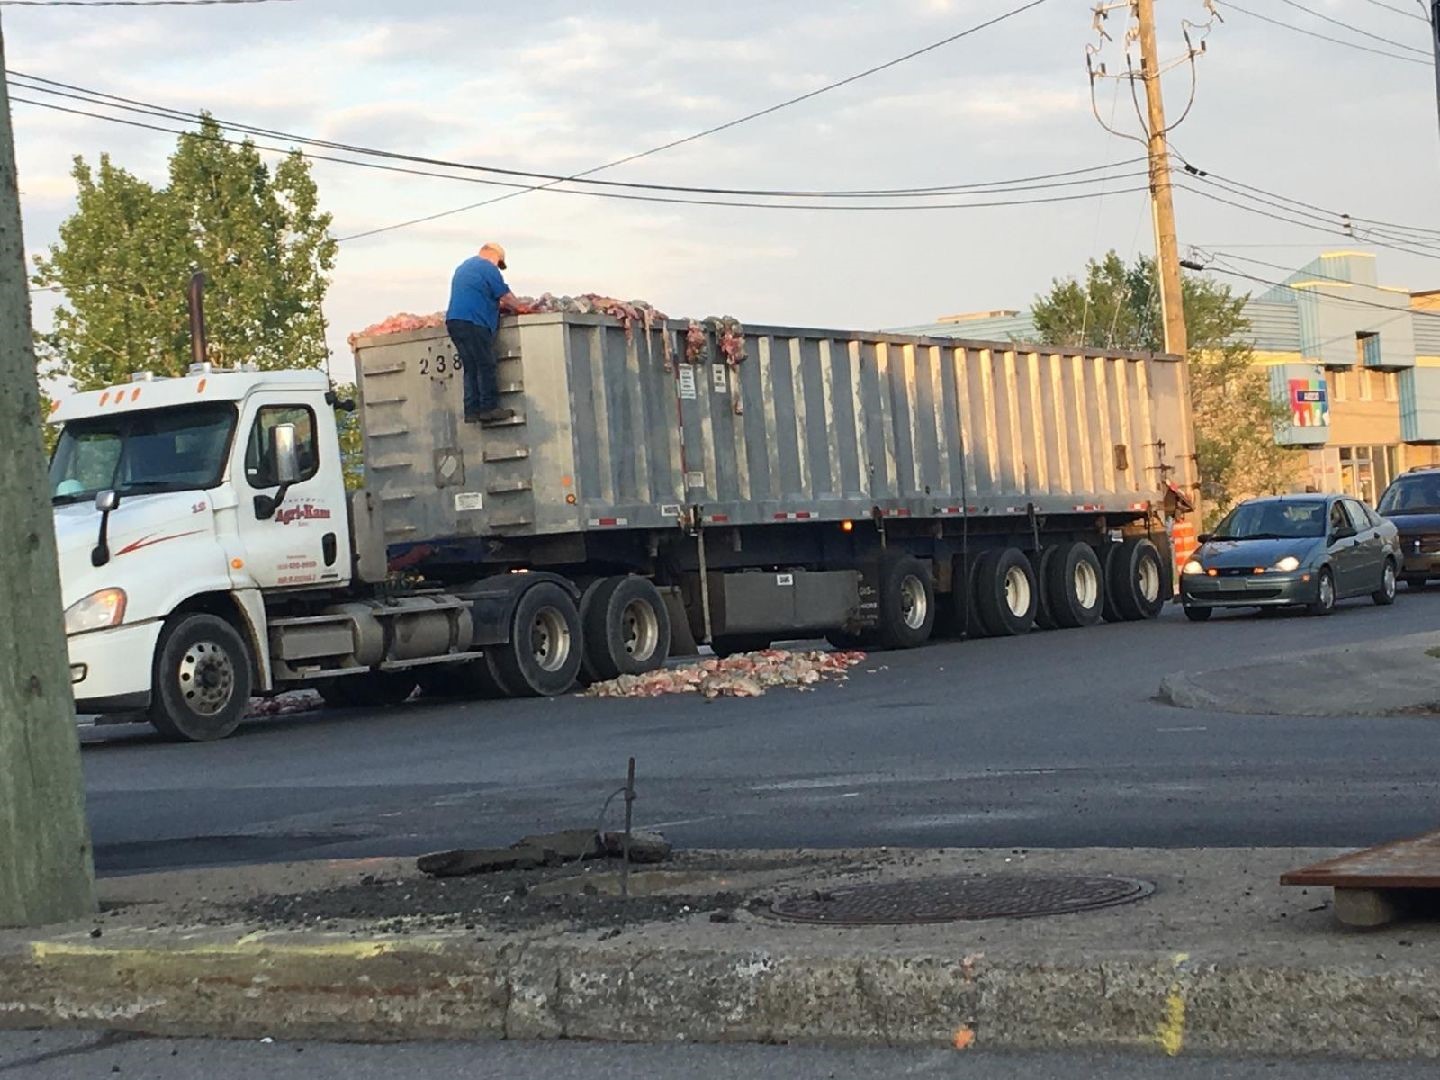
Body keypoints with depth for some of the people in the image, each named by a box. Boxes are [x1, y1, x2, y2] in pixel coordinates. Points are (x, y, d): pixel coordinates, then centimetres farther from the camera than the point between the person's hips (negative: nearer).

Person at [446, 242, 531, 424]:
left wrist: (499, 306, 30)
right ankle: (489, 407, -8)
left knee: (470, 368, 8)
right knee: (486, 366, -5)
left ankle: (472, 411, 4)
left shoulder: (463, 267, 26)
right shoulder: (489, 268, -3)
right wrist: (519, 308, 13)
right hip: (474, 322, -9)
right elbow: (506, 296, -3)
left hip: (453, 321, 9)